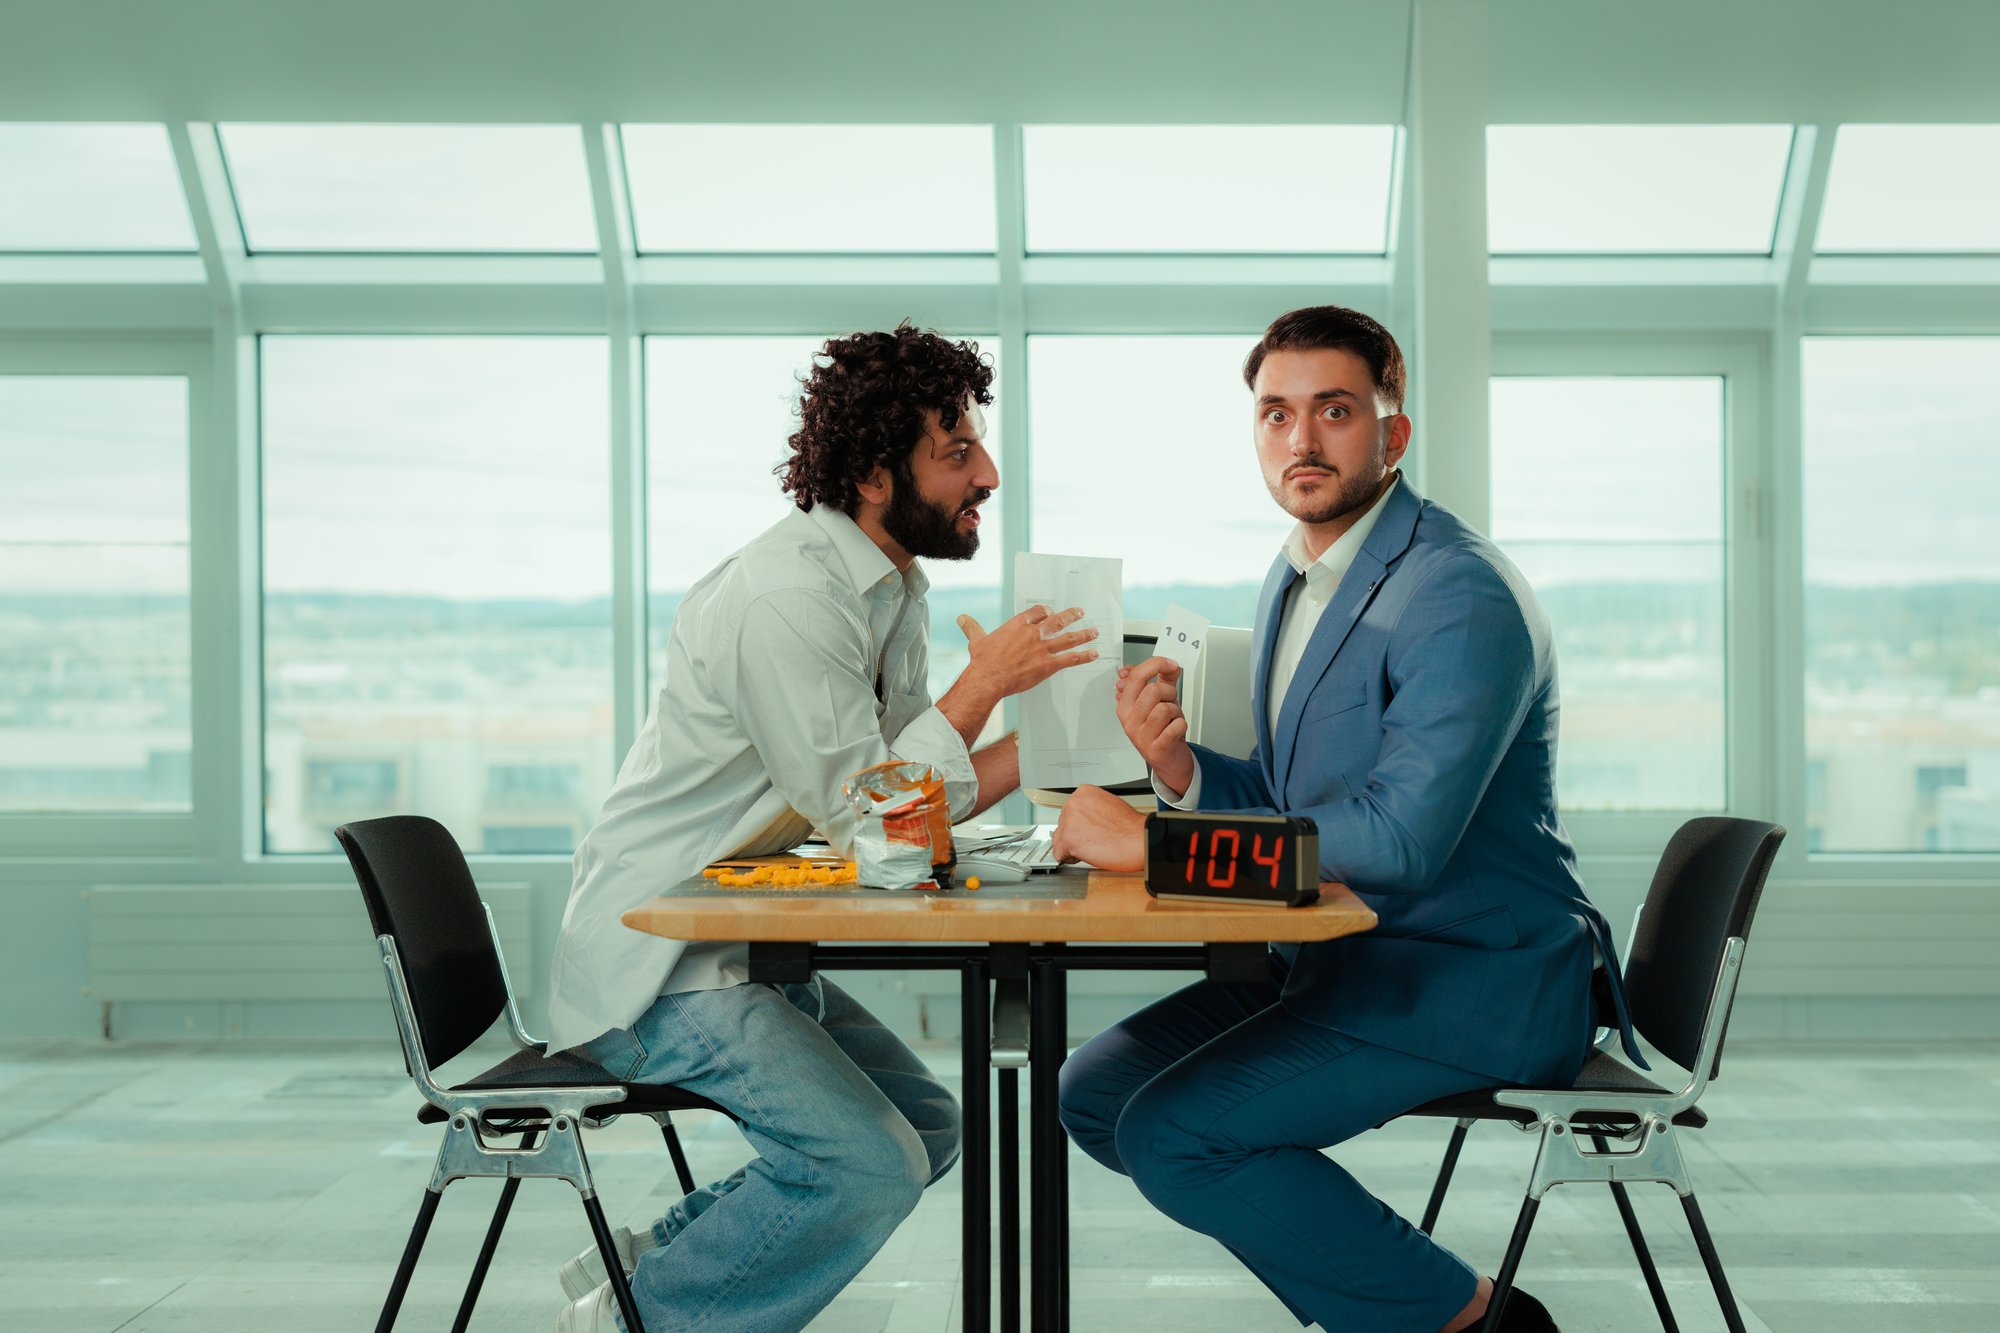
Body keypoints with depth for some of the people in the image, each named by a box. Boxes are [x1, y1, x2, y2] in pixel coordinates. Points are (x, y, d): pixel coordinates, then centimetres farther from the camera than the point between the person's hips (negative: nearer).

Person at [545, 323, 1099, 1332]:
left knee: (926, 1127, 12)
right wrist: (983, 684, -16)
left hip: (747, 948, 10)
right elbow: (865, 817, -21)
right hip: (657, 961, -10)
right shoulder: (789, 594, -22)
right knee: (872, 1165, -19)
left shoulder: (894, 589, 9)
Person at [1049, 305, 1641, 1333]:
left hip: (1477, 976, -9)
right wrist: (1181, 770, -8)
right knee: (1095, 1094, 4)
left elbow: (1398, 837, -29)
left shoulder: (1460, 594, -19)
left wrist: (1150, 840, -25)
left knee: (1173, 1132, -20)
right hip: (1338, 957, 9)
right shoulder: (1294, 579, 11)